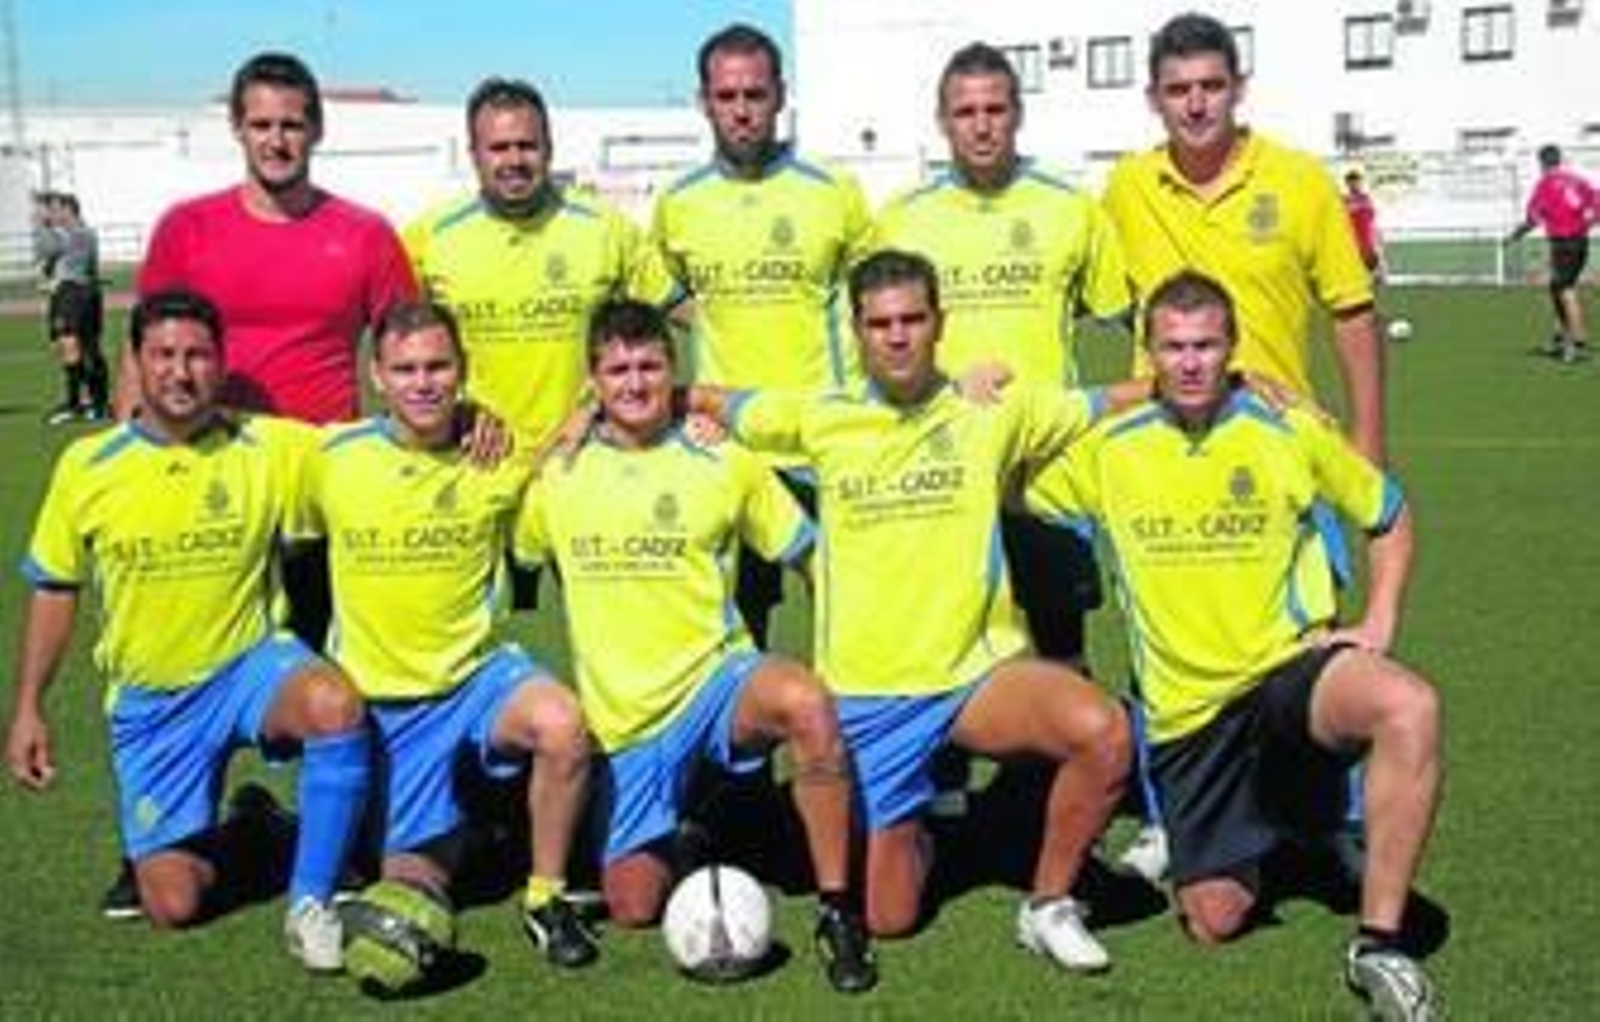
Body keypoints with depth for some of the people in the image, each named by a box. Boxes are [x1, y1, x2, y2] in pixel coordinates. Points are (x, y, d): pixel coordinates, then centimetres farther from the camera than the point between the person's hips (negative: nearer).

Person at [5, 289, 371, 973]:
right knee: (174, 905, -5)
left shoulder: (269, 449, -8)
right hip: (148, 700, 1)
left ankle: (310, 903, -16)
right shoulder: (87, 467, -4)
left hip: (248, 665, -1)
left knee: (336, 707, -37)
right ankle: (194, 837, 34)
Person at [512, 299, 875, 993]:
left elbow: (807, 557, 6)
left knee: (806, 703, -37)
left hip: (717, 676, -2)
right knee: (632, 908, 0)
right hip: (622, 714, 2)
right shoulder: (556, 475, 3)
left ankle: (838, 914, -24)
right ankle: (675, 836, 36)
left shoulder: (724, 463, 1)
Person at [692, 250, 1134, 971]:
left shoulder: (996, 413, 3)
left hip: (977, 672, 0)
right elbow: (713, 403, 18)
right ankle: (908, 837, 37)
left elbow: (1113, 402, 11)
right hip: (865, 694, 1)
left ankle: (1047, 905, -7)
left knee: (1102, 730, -31)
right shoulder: (820, 420, 4)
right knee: (886, 919, 0)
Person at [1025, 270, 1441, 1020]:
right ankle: (1249, 830, 35)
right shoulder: (1107, 450, 2)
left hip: (1287, 668, -1)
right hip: (1185, 707, 1)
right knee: (1214, 921, -3)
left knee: (1410, 707, -36)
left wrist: (1378, 625, 1)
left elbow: (1389, 517, 12)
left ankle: (1378, 945, -23)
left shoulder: (1292, 431, 0)